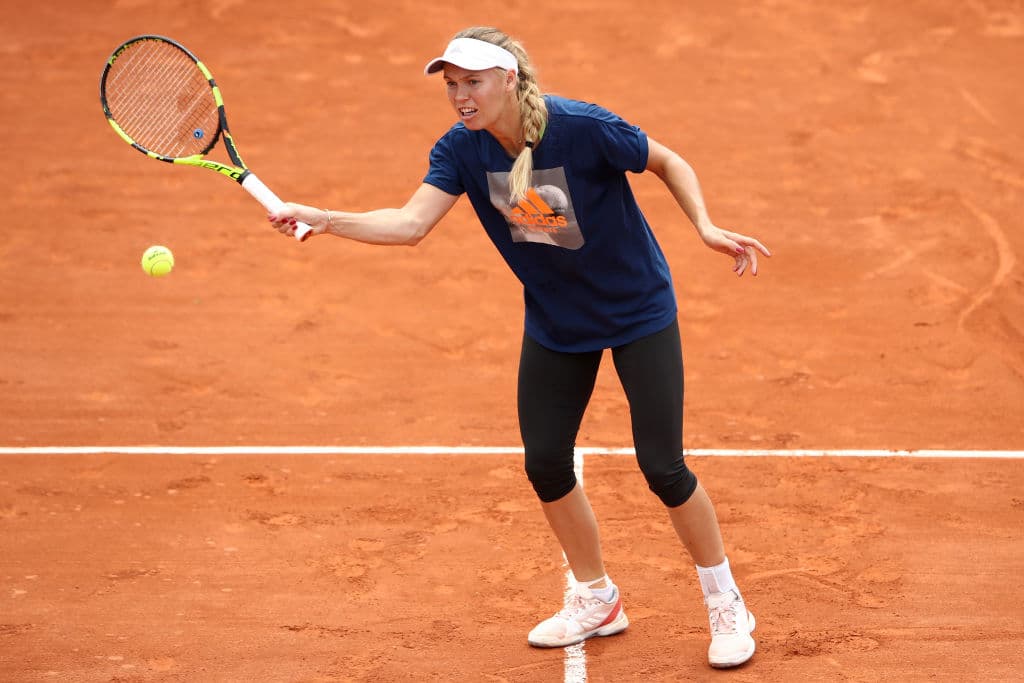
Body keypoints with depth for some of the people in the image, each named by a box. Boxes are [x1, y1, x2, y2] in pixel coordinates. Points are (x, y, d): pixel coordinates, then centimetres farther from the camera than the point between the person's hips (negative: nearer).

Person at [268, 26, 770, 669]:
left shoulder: (583, 128, -26)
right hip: (555, 322, 5)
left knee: (663, 467, -7)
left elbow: (671, 163, -11)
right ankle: (597, 599, 28)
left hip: (639, 313, -5)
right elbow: (409, 223, -23)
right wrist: (321, 218, -35)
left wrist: (706, 226, -26)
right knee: (546, 464, 4)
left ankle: (727, 604, 14)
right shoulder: (462, 149, -14)